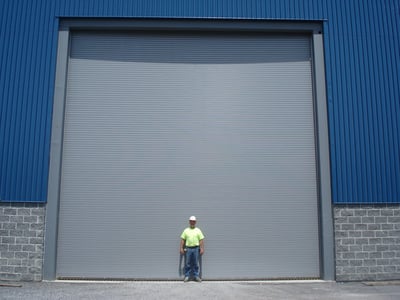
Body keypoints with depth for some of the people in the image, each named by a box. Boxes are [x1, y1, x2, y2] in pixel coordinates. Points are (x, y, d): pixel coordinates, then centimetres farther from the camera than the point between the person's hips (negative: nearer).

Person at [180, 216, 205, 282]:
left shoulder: (198, 230, 5)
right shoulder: (186, 230, 7)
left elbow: (201, 240, 1)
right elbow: (182, 240, 5)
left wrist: (202, 249, -7)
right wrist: (181, 248, -3)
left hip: (196, 249, 0)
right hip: (188, 249, 0)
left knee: (196, 264, 5)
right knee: (187, 264, 4)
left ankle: (196, 276, 12)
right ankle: (187, 276, 11)